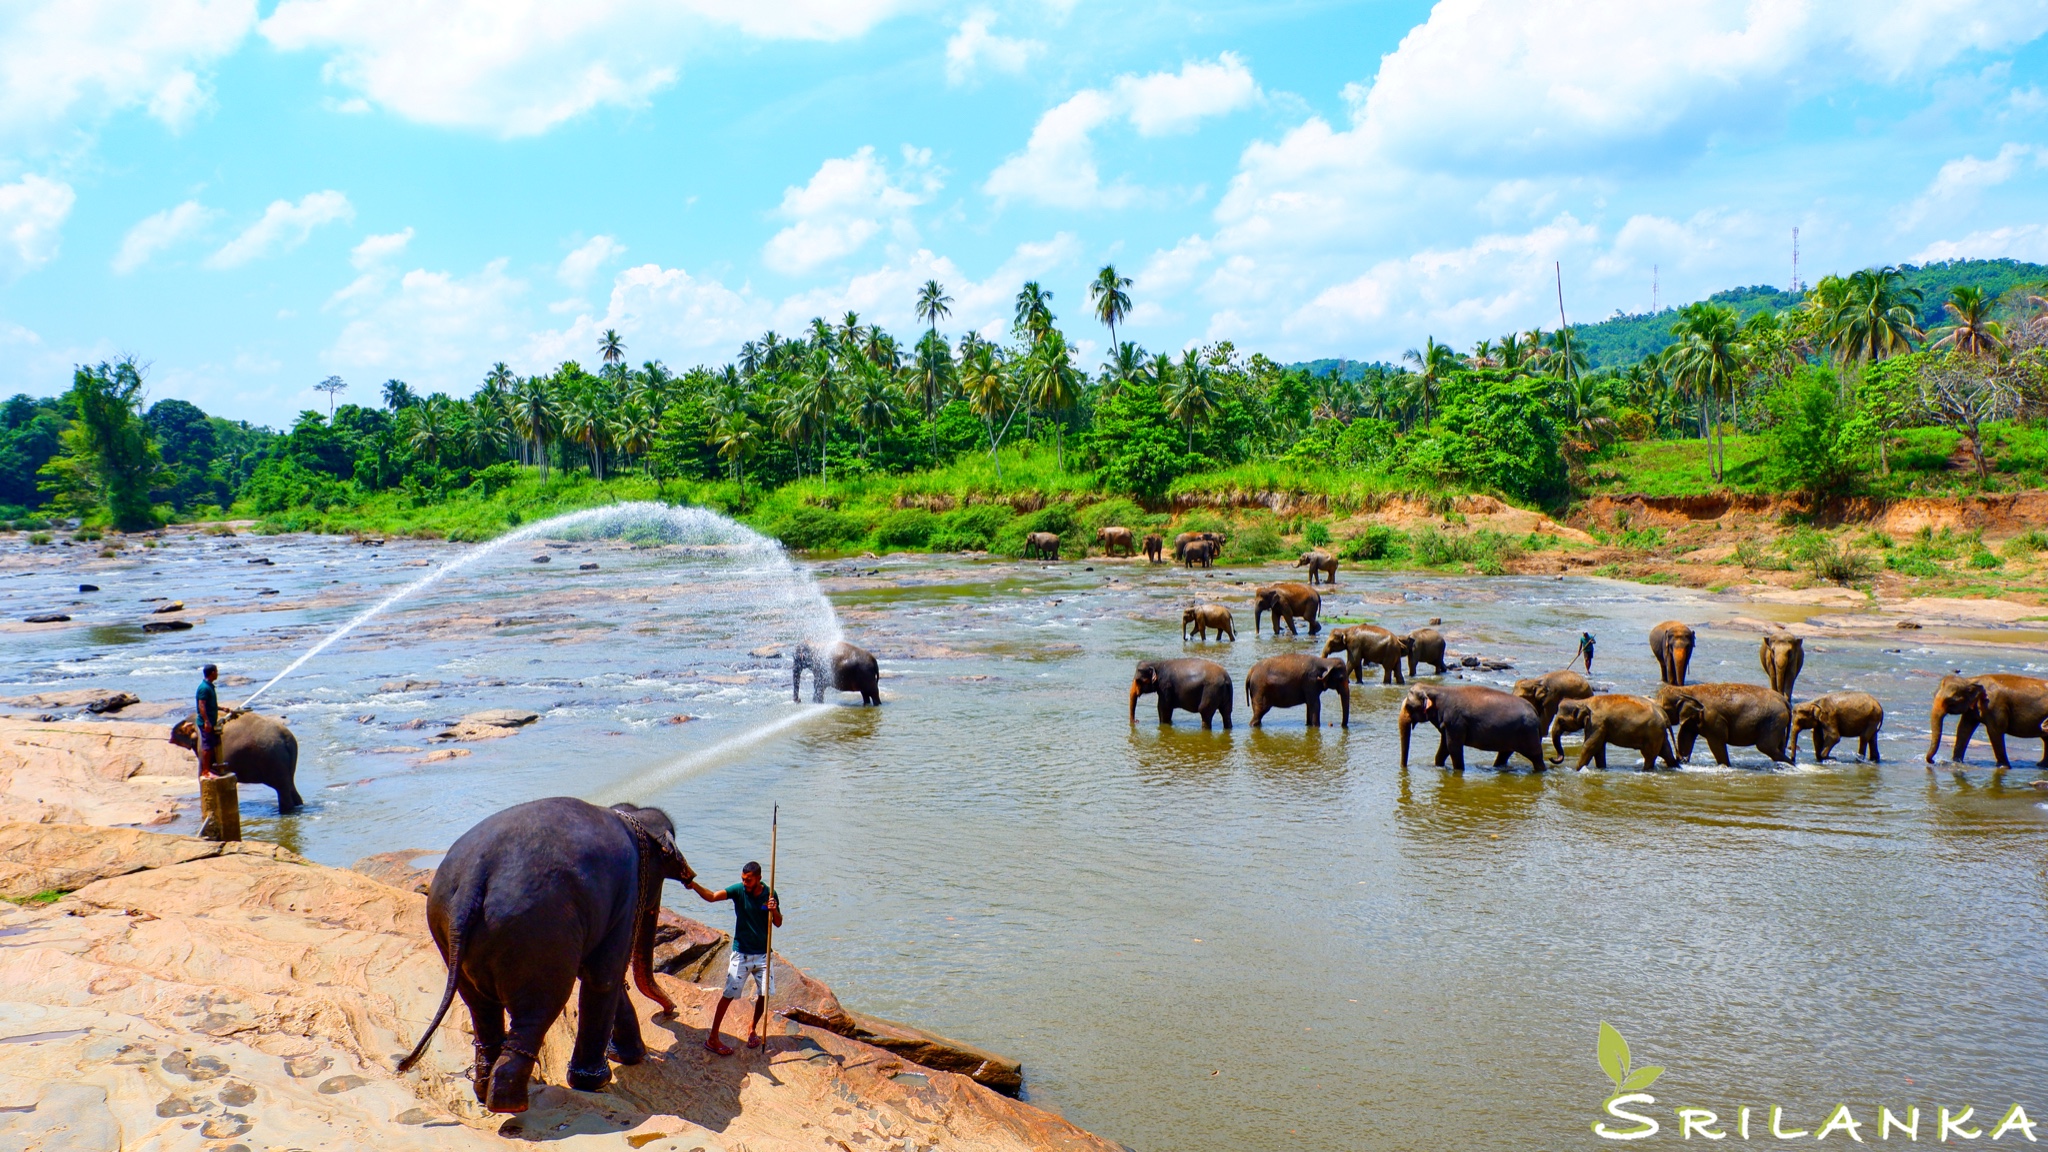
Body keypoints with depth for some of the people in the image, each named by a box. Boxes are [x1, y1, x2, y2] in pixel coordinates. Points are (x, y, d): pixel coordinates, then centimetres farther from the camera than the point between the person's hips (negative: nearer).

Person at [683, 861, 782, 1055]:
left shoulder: (769, 894, -4)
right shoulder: (738, 891, -11)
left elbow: (778, 923, 1)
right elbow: (712, 896, -26)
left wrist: (774, 910, -21)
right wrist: (694, 885, -44)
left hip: (762, 954, 2)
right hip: (741, 953, -2)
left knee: (765, 994, 1)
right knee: (729, 994, -5)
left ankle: (753, 1028, 28)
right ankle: (712, 1038, 3)